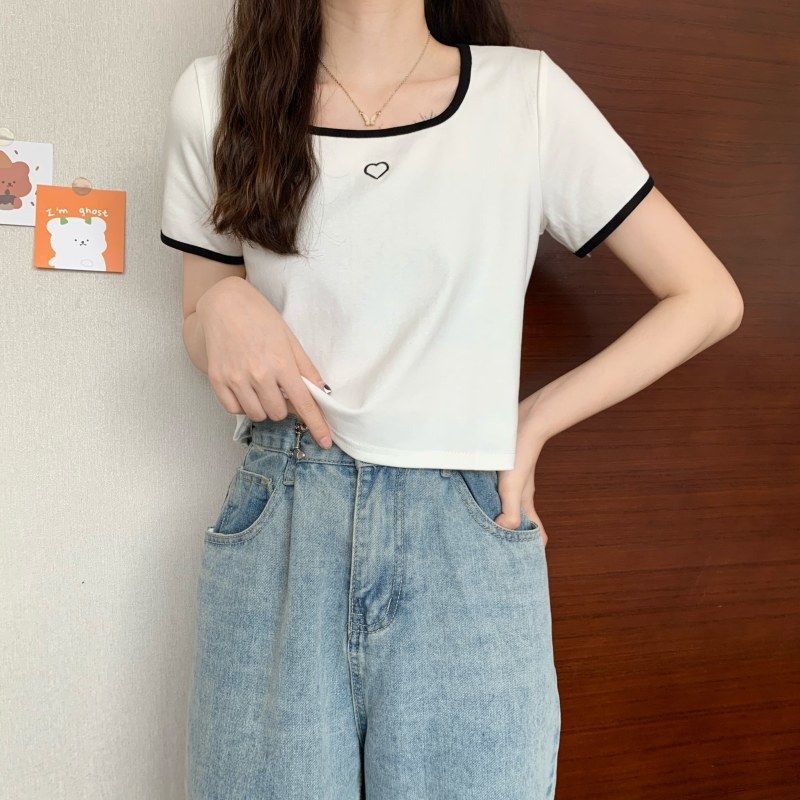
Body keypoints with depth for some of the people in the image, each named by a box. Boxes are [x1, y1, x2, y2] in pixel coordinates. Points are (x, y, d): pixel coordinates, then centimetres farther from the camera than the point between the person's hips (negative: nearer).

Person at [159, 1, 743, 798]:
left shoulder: (528, 92, 0)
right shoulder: (213, 96, 6)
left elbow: (708, 298, 3)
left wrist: (536, 421, -2)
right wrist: (222, 307, -6)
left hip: (469, 546, -1)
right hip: (276, 532, 2)